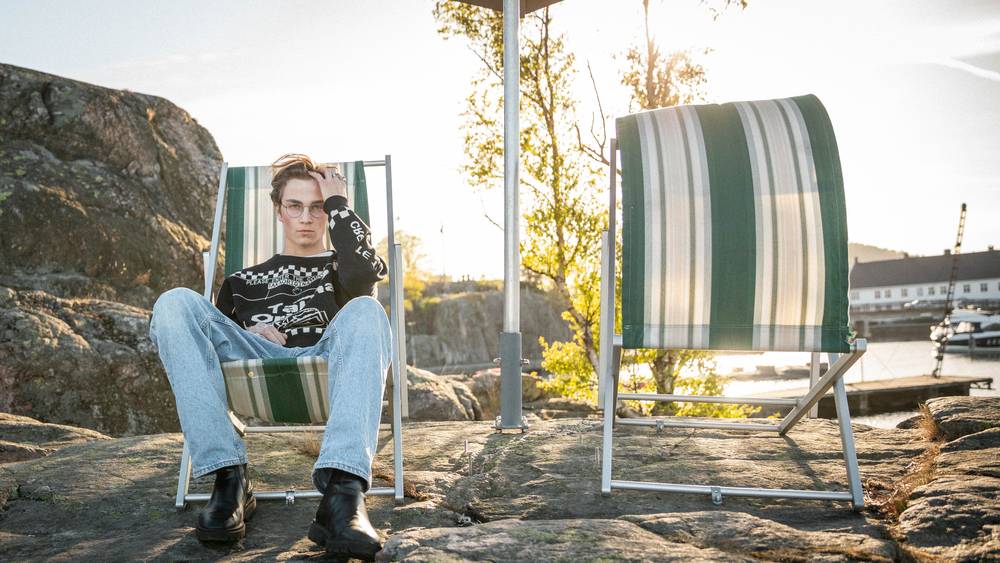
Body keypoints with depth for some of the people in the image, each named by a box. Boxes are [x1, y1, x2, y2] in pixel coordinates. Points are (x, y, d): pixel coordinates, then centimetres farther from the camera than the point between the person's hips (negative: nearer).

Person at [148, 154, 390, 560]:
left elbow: (366, 274, 0)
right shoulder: (246, 280, 33)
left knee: (365, 311, -33)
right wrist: (252, 330, 2)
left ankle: (343, 494, -51)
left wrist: (337, 202, 10)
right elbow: (212, 334, 23)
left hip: (325, 365, -1)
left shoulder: (340, 267, 27)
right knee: (175, 302, -19)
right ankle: (229, 478, -30)